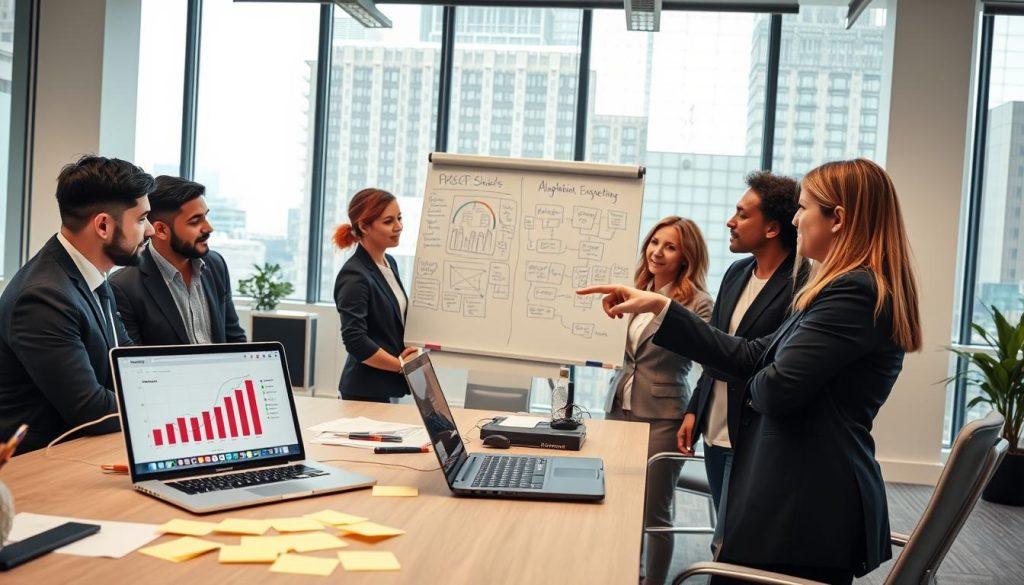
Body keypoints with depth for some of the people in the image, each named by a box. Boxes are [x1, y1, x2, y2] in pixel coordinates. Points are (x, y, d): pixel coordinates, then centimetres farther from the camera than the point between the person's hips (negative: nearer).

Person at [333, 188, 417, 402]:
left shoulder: (390, 263, 10)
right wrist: (401, 364, -11)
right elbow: (355, 341, -21)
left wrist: (406, 351, 6)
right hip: (366, 391, -8)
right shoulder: (354, 276, -16)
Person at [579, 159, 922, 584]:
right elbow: (751, 357, 11)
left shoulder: (855, 291, -17)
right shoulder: (854, 288, 16)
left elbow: (777, 388, -23)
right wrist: (658, 307, 8)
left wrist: (753, 386, 2)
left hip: (804, 505, -9)